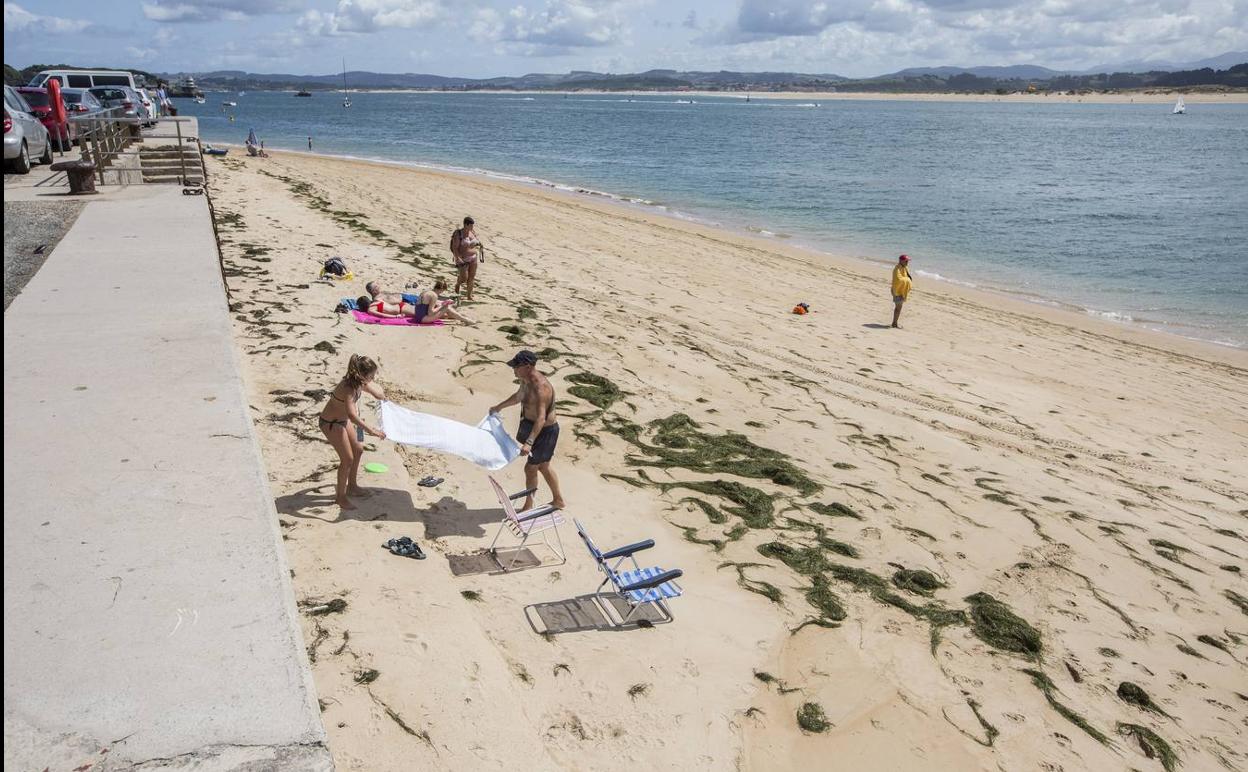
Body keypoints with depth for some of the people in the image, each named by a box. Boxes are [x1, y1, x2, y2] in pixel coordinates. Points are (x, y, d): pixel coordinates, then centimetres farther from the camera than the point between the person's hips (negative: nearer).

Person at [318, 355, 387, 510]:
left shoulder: (360, 383, -10)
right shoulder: (348, 388, -36)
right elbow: (352, 415, -48)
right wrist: (371, 430, -52)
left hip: (343, 420, 9)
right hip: (330, 423, -9)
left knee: (358, 450, 19)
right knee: (347, 459, -5)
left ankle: (352, 486, 38)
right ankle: (340, 496, 13)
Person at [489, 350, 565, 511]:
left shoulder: (540, 387, -32)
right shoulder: (526, 380, -2)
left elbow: (541, 419, -40)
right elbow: (518, 396, 22)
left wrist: (529, 442, -48)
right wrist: (499, 407, 32)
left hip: (545, 431, -9)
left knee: (530, 468, 2)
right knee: (543, 467, 20)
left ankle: (528, 506, 20)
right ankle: (558, 500, 36)